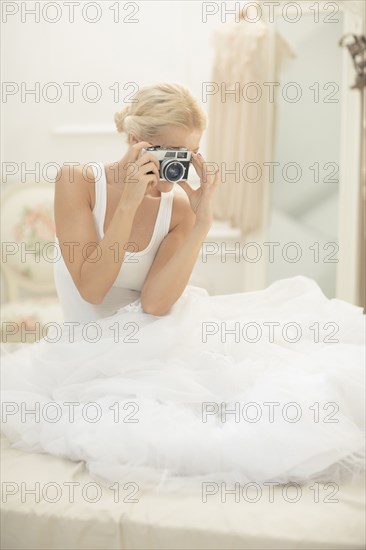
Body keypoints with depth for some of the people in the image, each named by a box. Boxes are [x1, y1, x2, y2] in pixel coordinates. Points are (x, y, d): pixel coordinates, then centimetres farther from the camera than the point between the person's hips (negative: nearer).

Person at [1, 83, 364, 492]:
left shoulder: (179, 208, -7)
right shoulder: (78, 184, -12)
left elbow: (155, 303, -19)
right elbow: (91, 289, -21)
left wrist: (202, 220, -23)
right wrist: (129, 203, -25)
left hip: (154, 334, 2)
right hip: (92, 345, -1)